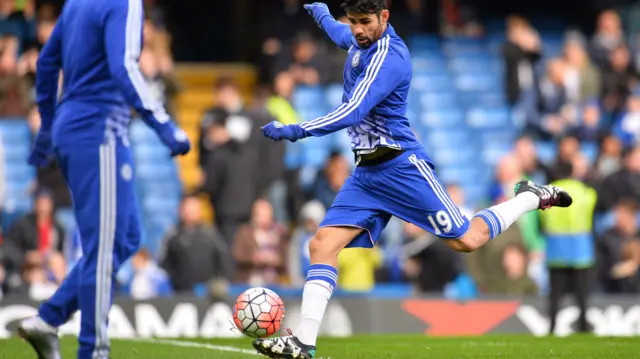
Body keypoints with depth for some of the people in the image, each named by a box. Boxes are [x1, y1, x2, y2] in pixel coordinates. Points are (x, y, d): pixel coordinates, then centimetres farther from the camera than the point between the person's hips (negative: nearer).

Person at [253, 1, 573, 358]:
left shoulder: (386, 57, -19)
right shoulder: (362, 40, 8)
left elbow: (352, 113, -29)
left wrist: (297, 131, -33)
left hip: (401, 166, -8)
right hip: (366, 173, 8)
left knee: (466, 240, -3)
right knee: (322, 244, -8)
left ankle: (532, 198, 21)